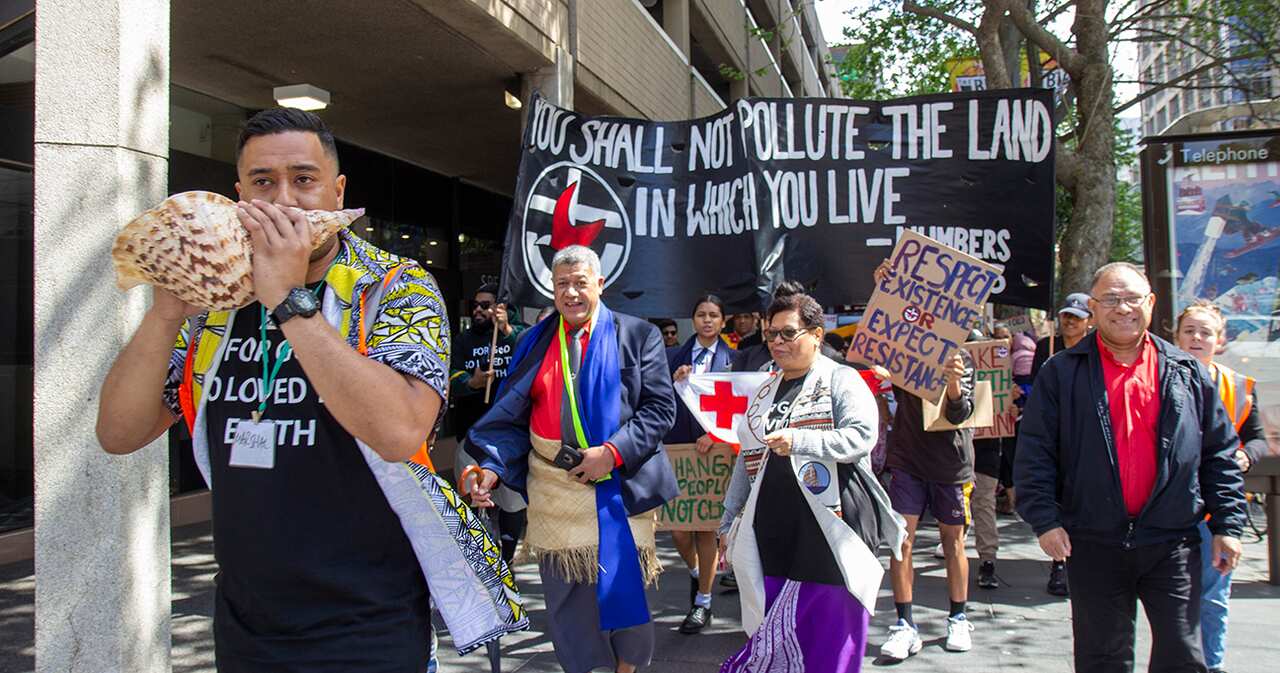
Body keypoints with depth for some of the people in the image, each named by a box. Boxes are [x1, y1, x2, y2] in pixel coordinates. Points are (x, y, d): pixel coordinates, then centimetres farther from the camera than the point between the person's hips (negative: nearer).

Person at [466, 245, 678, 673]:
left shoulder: (638, 336, 2)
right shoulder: (536, 341, 8)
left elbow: (661, 406, -3)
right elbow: (511, 414, 6)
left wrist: (613, 453, -15)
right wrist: (492, 466, -9)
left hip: (620, 483, -2)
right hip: (553, 485, 2)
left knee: (624, 585, 6)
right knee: (565, 590, 9)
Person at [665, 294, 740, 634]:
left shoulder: (732, 358, 2)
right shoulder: (674, 357, 7)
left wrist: (716, 434, -15)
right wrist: (674, 381, -14)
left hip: (713, 449, -2)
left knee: (706, 528, 3)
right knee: (678, 530, 3)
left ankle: (703, 603, 17)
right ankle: (696, 571, 36)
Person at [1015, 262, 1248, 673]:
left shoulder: (1187, 373, 7)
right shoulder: (1062, 373, 0)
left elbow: (1221, 452, 9)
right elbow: (1034, 452, -3)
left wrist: (1227, 523, 3)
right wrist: (1045, 519, -11)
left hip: (1173, 542, 1)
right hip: (1094, 544, -1)